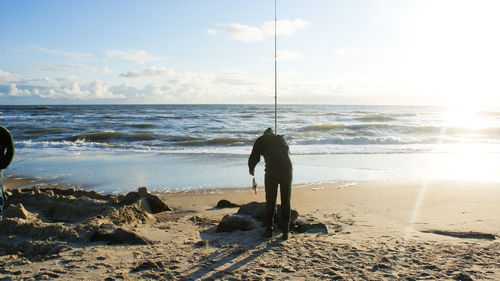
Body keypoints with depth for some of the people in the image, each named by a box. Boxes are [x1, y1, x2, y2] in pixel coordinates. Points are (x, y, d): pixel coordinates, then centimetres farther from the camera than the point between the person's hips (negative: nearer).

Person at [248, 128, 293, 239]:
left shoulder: (261, 140, 18)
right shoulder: (281, 139, 28)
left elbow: (254, 157, 20)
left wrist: (251, 169, 40)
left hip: (272, 170, -3)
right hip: (287, 169, 3)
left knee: (270, 201, 9)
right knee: (286, 201, 9)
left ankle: (269, 229, 13)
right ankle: (286, 231, 10)